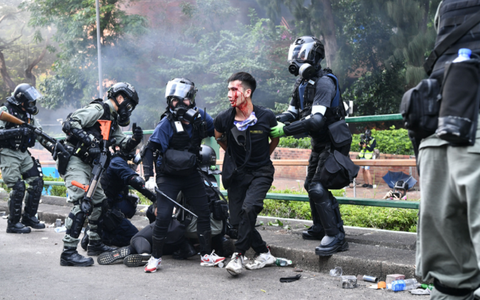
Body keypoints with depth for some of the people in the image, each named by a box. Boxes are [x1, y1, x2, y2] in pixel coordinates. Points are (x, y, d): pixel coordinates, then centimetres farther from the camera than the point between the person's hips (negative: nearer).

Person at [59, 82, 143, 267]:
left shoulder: (113, 121, 18)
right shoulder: (97, 110, -11)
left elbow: (124, 145, 16)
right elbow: (69, 124, -21)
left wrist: (135, 139, -4)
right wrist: (89, 140, -29)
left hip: (88, 165, 10)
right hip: (73, 160, -10)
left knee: (99, 202, 16)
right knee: (82, 204, -20)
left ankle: (94, 244, 30)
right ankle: (68, 253, -21)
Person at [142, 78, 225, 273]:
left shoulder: (200, 117, -4)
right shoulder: (166, 123, -16)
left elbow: (218, 132, 17)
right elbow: (150, 148, -15)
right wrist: (148, 177, -22)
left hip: (191, 174, 4)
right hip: (168, 177, -4)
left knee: (204, 213, 5)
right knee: (163, 217, -10)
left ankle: (207, 255, 17)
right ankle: (155, 257, 7)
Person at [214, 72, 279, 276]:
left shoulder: (266, 117, -12)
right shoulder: (224, 119, -9)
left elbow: (275, 138, 10)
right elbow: (219, 136, 16)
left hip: (261, 172, -3)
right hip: (237, 173, 3)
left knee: (248, 208, -26)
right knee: (237, 220, -2)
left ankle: (239, 255, -14)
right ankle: (264, 253, 16)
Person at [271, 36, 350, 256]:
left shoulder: (324, 82, -23)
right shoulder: (302, 83, 8)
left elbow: (316, 120, -32)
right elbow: (292, 112, 10)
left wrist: (285, 130, -33)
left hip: (333, 142, -10)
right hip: (319, 143, 10)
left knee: (318, 188, -18)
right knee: (311, 184, 18)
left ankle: (336, 236, -16)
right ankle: (320, 227, 35)